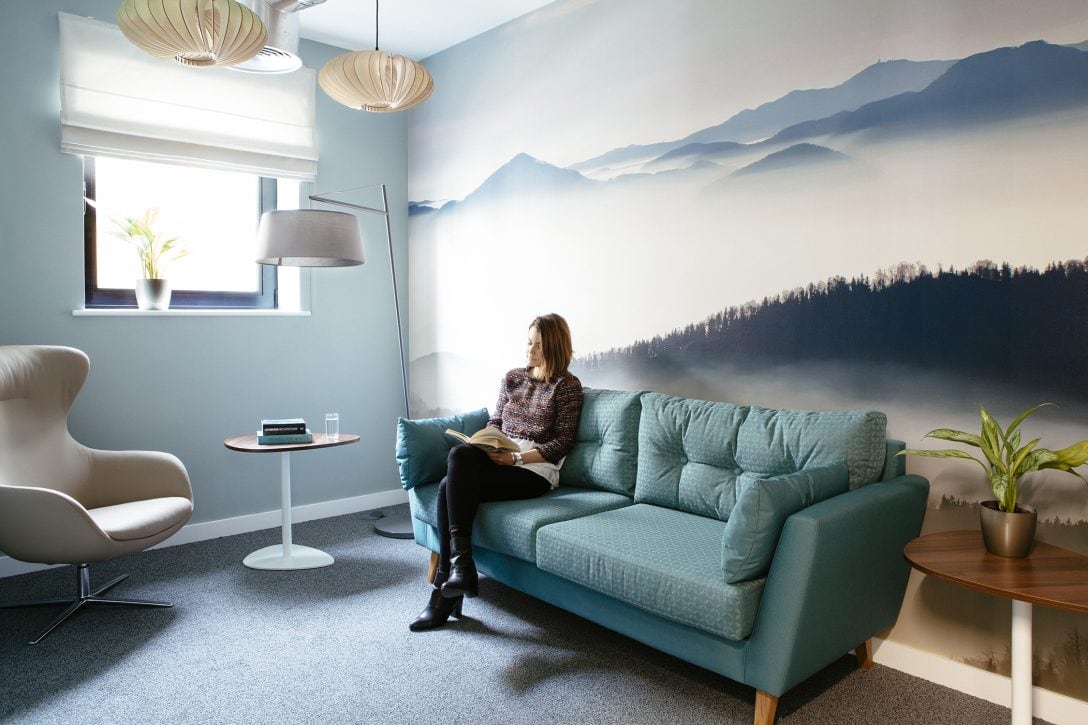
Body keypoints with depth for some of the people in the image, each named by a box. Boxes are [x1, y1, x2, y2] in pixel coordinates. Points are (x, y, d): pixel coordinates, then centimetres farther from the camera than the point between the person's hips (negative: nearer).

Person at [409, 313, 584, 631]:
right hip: (498, 458, 5)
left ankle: (444, 592, -20)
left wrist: (516, 457, -15)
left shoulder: (568, 386, 1)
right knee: (459, 454, -31)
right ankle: (460, 561, -30)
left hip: (536, 469, -5)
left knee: (450, 488, -26)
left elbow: (562, 443, -4)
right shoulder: (513, 377, 18)